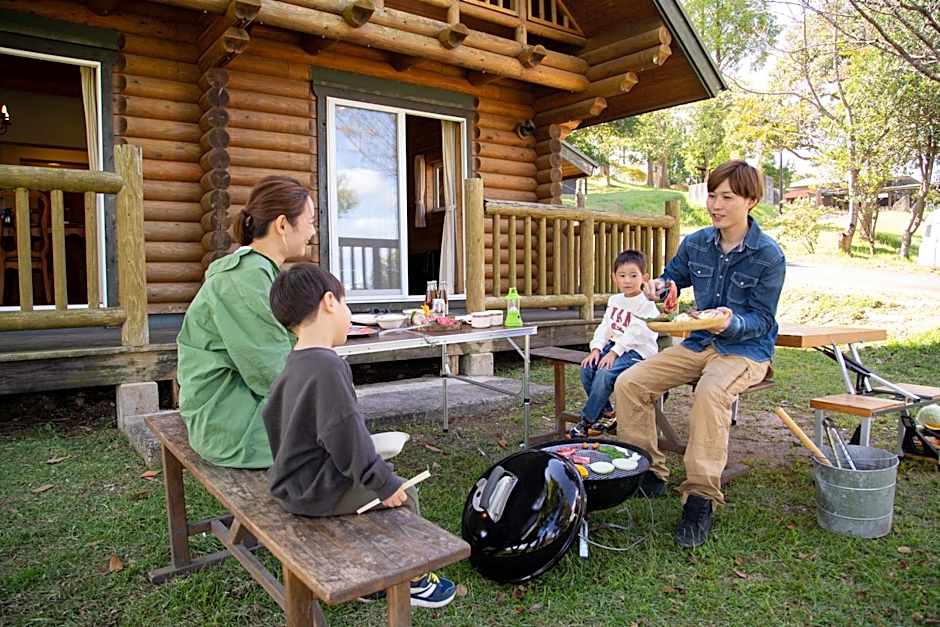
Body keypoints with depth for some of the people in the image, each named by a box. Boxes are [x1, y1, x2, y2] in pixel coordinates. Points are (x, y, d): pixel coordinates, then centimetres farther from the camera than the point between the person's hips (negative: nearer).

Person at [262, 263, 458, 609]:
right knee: (403, 494, 2)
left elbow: (271, 415, 17)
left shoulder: (294, 364, 5)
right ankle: (413, 578, 20)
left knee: (382, 483, 22)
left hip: (294, 483, 10)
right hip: (318, 492, -10)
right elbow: (346, 437, -28)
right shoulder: (327, 366, -27)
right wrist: (385, 482, -16)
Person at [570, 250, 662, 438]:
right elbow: (605, 327, 10)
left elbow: (635, 334, -17)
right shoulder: (614, 300, 15)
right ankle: (606, 411, -1)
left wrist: (614, 352, -23)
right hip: (614, 346, 7)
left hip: (638, 350, -7)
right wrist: (596, 349, -6)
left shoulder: (646, 304, -9)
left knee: (605, 373, -29)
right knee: (587, 368, -18)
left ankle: (586, 421, -16)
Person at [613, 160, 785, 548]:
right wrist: (659, 286, -2)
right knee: (628, 383, -14)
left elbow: (761, 320, -10)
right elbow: (673, 275, 22)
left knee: (710, 393, -39)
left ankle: (701, 498, -27)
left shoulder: (769, 256, -10)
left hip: (746, 350, -5)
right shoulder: (696, 243, 3)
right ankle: (648, 473, -1)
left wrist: (732, 323, -32)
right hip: (698, 343, 5)